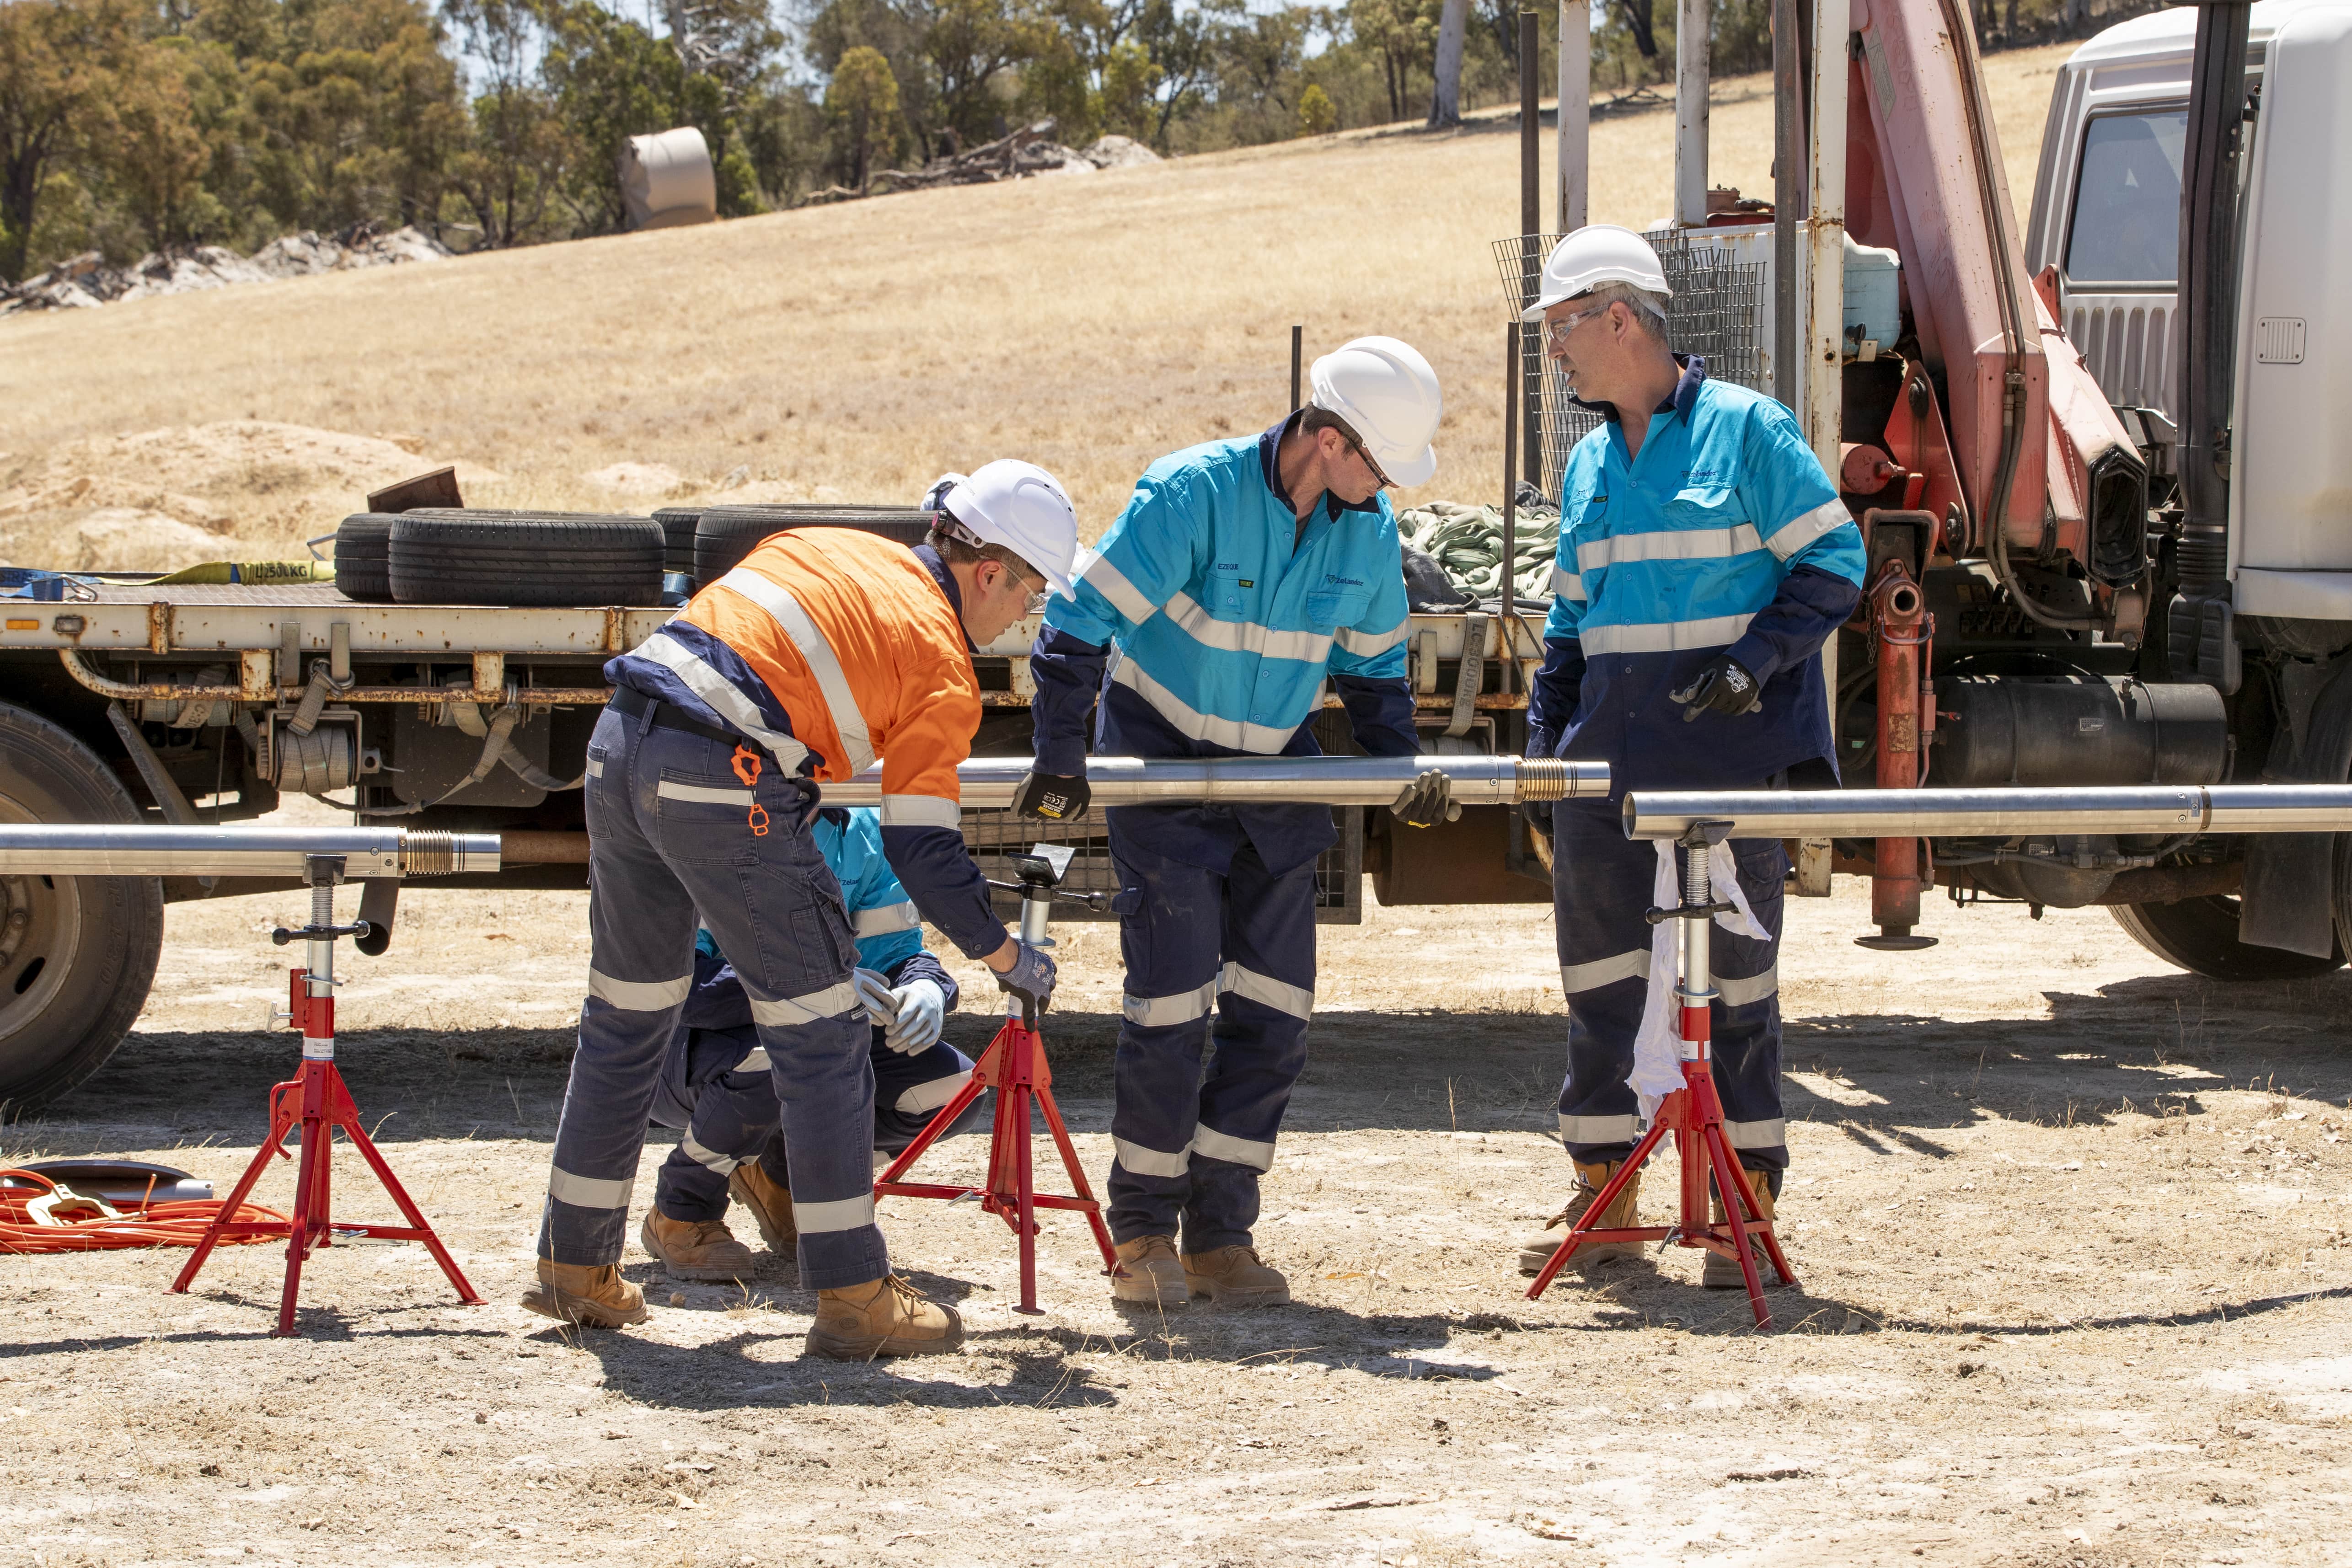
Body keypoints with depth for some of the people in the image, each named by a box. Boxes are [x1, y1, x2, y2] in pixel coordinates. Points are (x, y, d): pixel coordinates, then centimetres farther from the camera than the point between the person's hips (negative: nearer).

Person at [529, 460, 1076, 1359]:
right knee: (820, 1033, 2)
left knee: (626, 1016, 20)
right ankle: (852, 1297, 3)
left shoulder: (823, 547, 21)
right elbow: (920, 848, -2)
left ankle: (574, 1269, 29)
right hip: (723, 780, -8)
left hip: (619, 744, 8)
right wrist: (1007, 958, 10)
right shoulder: (942, 666, 1)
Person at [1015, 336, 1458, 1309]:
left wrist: (1404, 767, -2)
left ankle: (1220, 1236, 9)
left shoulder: (1368, 531, -4)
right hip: (1162, 767, -5)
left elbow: (1373, 665, 11)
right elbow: (1086, 618, -21)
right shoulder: (1195, 493, -22)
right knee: (1173, 1005, -9)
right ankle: (1142, 1235, 6)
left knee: (1273, 1011, 0)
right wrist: (1060, 751, -27)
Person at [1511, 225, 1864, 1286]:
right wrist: (1544, 755, 15)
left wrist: (1759, 655, -18)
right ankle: (1604, 1194, 16)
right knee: (1599, 971, 7)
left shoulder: (1745, 429, -4)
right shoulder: (1589, 464, 16)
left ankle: (1749, 1204, 7)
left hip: (1730, 751, -6)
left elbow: (1833, 561, -6)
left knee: (1737, 974, 0)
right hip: (1611, 755, 6)